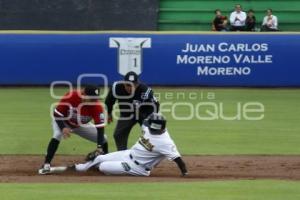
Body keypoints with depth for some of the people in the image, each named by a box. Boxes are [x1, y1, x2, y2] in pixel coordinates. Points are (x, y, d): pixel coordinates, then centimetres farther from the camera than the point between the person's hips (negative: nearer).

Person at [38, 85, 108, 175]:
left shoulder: (97, 106, -31)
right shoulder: (70, 97, -37)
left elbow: (100, 126, -33)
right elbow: (57, 114, -28)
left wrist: (99, 146, -44)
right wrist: (63, 128, -45)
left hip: (81, 125, 3)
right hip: (62, 121, -3)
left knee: (102, 139, -4)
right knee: (57, 135, -34)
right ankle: (46, 164, -30)